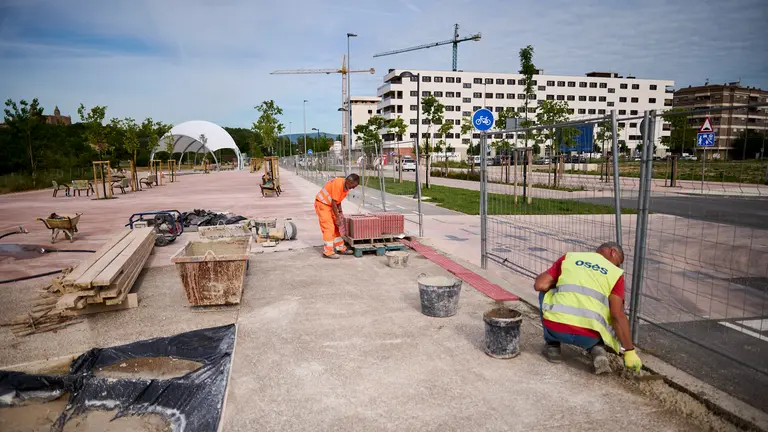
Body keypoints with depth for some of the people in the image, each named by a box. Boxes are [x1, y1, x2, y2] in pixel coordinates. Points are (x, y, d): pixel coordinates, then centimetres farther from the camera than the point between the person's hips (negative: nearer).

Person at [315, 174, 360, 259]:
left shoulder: (346, 187, 1)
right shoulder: (338, 184, -28)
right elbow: (333, 203, -25)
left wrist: (340, 212, -1)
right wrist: (337, 217, -20)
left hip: (329, 205, 9)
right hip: (322, 204, -9)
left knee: (335, 227, 11)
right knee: (328, 228, -11)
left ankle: (340, 248, 19)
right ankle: (327, 252, -6)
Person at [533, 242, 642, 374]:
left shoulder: (569, 257, 16)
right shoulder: (615, 273, 12)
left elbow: (540, 285, 9)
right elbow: (618, 315, 1)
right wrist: (629, 351, 6)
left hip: (555, 328, 0)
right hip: (587, 337, 0)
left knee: (545, 293, 30)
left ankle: (552, 346, 25)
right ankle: (597, 349, 6)